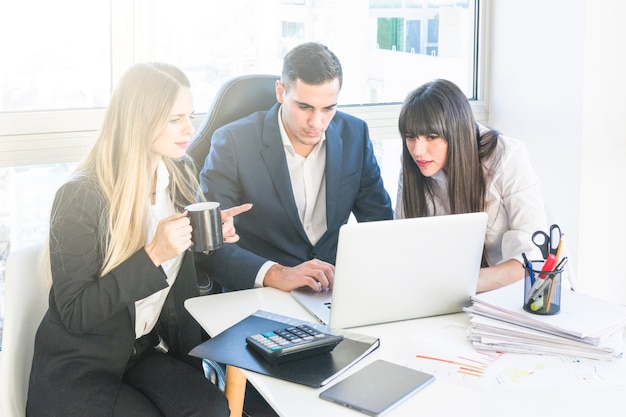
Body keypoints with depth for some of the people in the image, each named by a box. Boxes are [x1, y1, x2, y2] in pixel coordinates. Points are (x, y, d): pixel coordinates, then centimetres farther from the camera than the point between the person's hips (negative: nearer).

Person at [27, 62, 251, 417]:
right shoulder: (80, 197, -18)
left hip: (147, 350, 5)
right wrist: (153, 255, -27)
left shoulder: (181, 176, 1)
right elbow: (74, 313, -19)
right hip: (76, 368, -4)